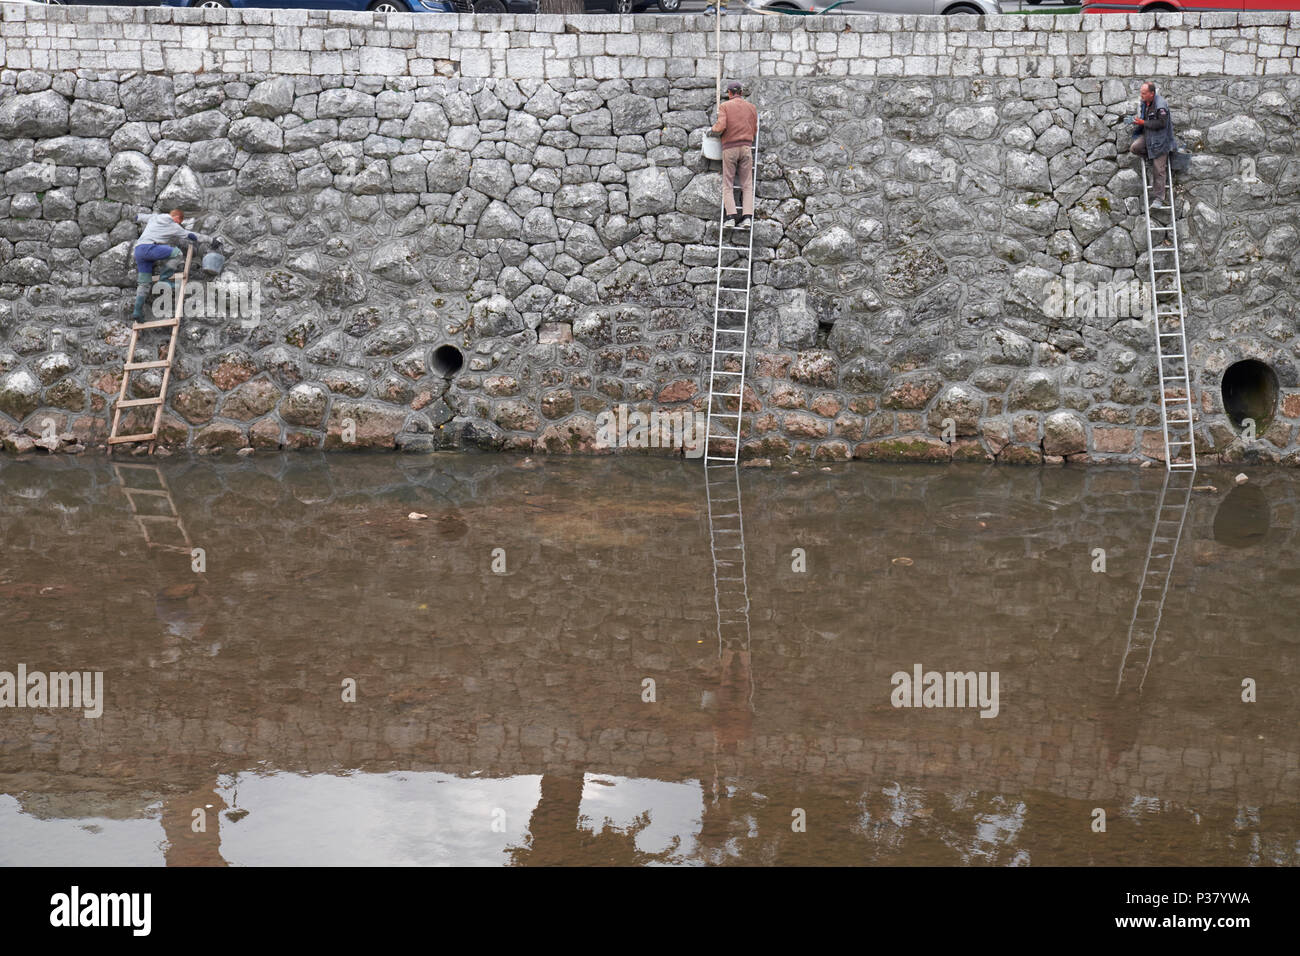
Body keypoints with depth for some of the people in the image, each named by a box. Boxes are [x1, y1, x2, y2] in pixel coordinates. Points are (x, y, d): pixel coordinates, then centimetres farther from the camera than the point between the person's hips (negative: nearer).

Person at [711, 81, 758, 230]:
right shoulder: (751, 108, 9)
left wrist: (714, 128, 7)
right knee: (747, 185, 5)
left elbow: (721, 126, -14)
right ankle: (747, 216, -9)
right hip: (746, 147, 2)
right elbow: (755, 130, 12)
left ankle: (731, 217, -10)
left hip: (729, 147, -2)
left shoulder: (724, 106, -1)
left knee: (728, 185, 3)